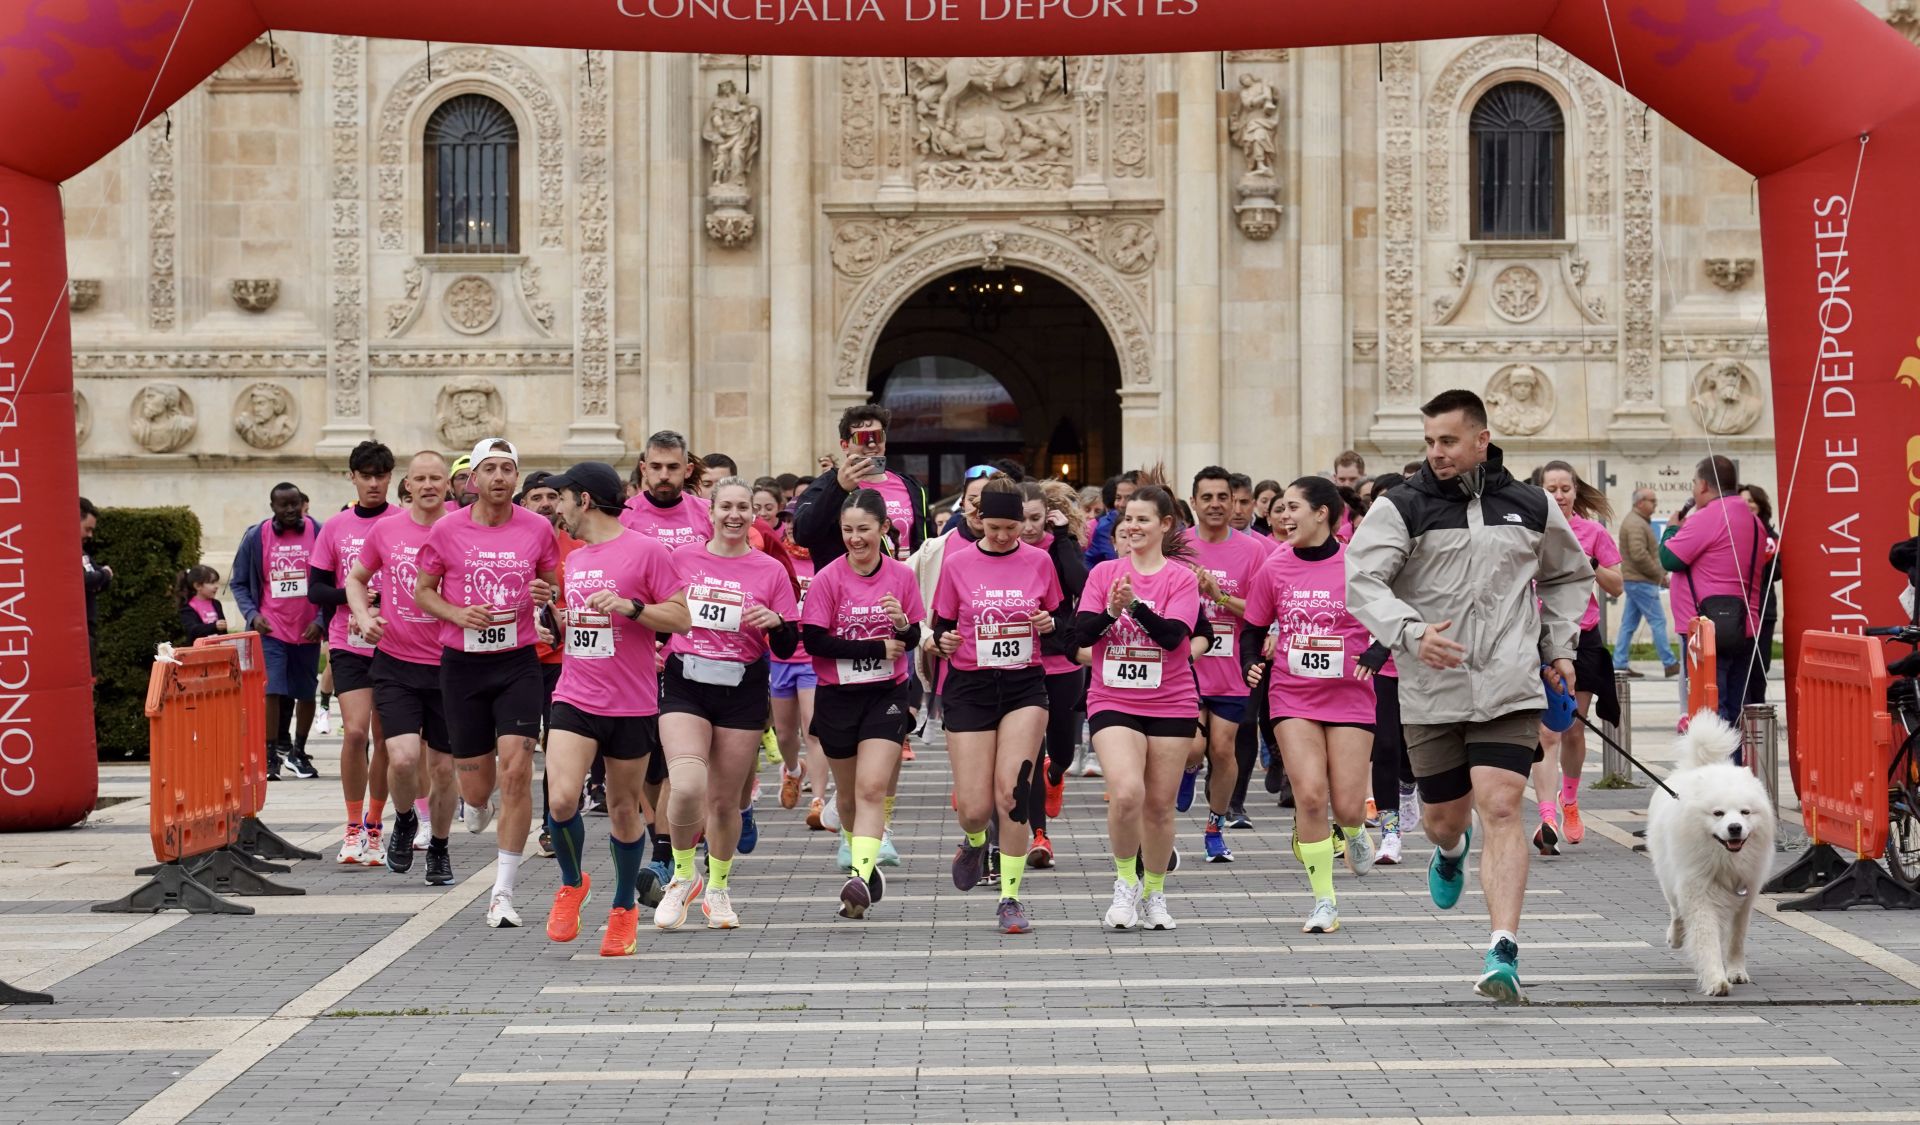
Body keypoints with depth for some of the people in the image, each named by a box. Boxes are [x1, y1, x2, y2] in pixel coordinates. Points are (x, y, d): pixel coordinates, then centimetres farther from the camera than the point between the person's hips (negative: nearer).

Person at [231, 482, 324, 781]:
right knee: (273, 691, -12)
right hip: (271, 630, -1)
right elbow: (239, 583, 6)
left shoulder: (318, 534, -2)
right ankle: (271, 756, -6)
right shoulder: (256, 537, -2)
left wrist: (321, 620, -8)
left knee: (306, 693, 11)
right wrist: (252, 614, -8)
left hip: (307, 631, 2)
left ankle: (298, 752, 26)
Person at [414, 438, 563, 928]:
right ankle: (481, 807, 48)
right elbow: (423, 590, 7)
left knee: (516, 769, -14)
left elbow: (555, 584, 13)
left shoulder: (538, 529, 0)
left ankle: (503, 893, -6)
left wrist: (546, 593, -11)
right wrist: (457, 614, -12)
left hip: (518, 662, -1)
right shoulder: (447, 530, -2)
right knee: (475, 785, 6)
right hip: (462, 663, 1)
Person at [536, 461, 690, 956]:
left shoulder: (646, 551, -7)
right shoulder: (573, 559, 13)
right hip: (574, 700, 4)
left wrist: (631, 607, -21)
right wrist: (553, 619, 10)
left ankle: (624, 907, 25)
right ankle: (572, 884, 12)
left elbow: (681, 618, -8)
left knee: (624, 811, 7)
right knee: (561, 799, -14)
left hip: (632, 705, -4)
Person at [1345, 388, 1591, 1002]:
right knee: (1443, 818, 12)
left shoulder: (1533, 508, 9)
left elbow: (1568, 576, 26)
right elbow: (1362, 579, -12)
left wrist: (1559, 647, 16)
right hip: (1432, 691, 0)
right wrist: (1411, 633, -27)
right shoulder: (1403, 507, -1)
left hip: (1510, 689, 0)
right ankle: (1450, 852, 52)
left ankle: (1504, 952, -16)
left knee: (1501, 810, -14)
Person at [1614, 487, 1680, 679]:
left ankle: (1619, 665, 9)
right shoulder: (1636, 524, -16)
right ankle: (1670, 664, -3)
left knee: (1629, 624, 9)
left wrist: (1660, 573, 12)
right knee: (1658, 621, -6)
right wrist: (1659, 573, -15)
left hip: (1635, 581, 11)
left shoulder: (1639, 521, 19)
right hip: (1641, 581, -11)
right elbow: (1639, 554, -25)